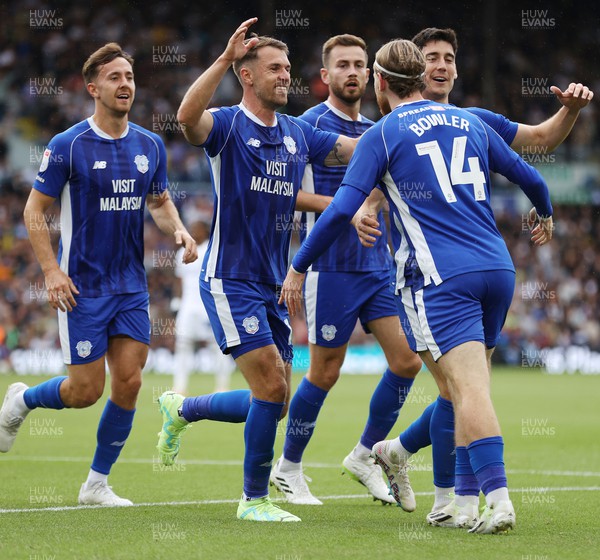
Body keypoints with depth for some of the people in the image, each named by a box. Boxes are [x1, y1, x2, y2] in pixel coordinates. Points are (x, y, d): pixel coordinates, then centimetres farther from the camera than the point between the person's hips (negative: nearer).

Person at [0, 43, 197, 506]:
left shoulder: (150, 146, 5)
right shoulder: (68, 146, -10)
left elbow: (160, 201, 19)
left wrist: (178, 229, -2)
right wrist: (52, 271, -14)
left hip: (131, 285, 5)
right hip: (81, 287, -5)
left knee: (128, 384, -2)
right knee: (86, 390, -4)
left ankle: (97, 484, 12)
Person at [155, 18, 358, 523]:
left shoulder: (299, 133, 10)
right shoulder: (227, 125, -9)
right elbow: (188, 116, -32)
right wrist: (225, 57, -38)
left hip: (272, 285, 7)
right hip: (230, 280, -7)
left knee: (273, 403, 10)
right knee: (272, 387, -14)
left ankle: (181, 409, 34)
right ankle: (255, 499, 0)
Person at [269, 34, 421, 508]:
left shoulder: (375, 130, 15)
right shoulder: (312, 125, -7)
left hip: (378, 264, 7)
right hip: (332, 267, -6)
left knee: (407, 359, -2)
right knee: (326, 371, -1)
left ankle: (365, 456, 14)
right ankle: (289, 469, 16)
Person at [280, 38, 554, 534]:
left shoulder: (382, 135, 2)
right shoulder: (470, 122, 18)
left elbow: (342, 209, -6)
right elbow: (529, 177, 27)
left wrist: (298, 267, 2)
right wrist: (545, 216, 48)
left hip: (441, 275, -6)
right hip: (497, 267, 6)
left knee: (469, 388, -12)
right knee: (470, 386, 15)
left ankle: (498, 499, -21)